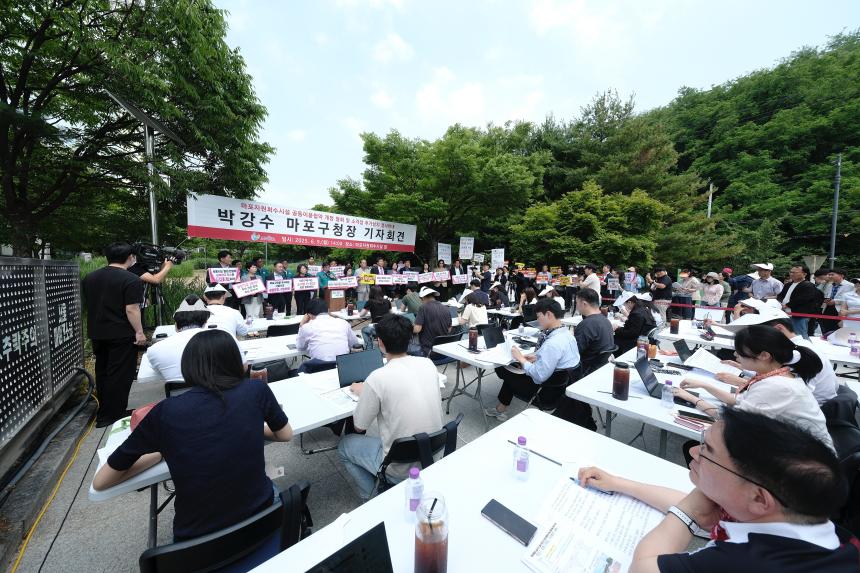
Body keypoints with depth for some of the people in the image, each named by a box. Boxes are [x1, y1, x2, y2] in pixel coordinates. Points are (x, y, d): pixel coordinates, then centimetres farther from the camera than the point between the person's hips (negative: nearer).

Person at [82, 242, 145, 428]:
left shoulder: (89, 278, 9)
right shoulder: (131, 280, -17)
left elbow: (88, 304, 19)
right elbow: (131, 309, -21)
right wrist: (139, 332, -14)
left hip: (97, 334, 8)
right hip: (122, 335, -8)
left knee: (102, 373, 19)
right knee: (119, 376, 1)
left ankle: (104, 411, 31)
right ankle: (110, 416, 7)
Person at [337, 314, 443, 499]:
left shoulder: (377, 378, -24)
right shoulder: (428, 364, -8)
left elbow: (359, 426, -8)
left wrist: (361, 393, 8)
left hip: (402, 469, -6)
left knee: (344, 445, 17)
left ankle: (375, 498, 16)